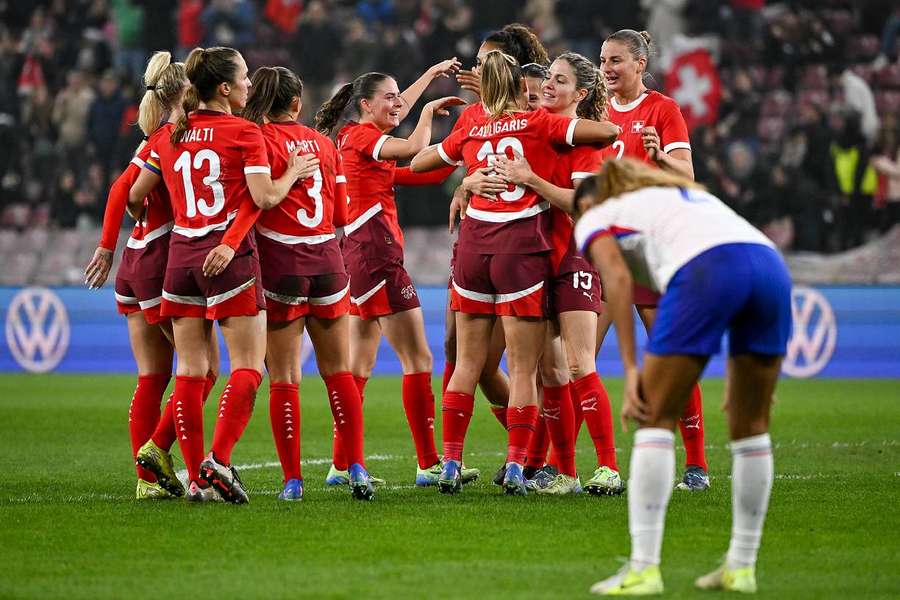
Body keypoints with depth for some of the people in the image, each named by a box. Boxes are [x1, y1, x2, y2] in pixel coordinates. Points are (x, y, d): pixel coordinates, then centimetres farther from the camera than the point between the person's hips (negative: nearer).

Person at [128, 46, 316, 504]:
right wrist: (293, 172, 7)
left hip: (181, 255, 5)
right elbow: (264, 197, -11)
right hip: (229, 258, -5)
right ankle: (219, 460, -16)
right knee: (248, 364, -1)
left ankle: (196, 476, 3)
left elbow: (135, 196, 14)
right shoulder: (244, 133, -6)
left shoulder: (169, 138, 10)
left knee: (190, 370, 6)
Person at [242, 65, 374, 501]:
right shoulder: (323, 143, 10)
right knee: (338, 371, 12)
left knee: (284, 378, 0)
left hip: (281, 264, -4)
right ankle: (356, 468, 4)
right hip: (326, 260, 4)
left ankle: (292, 479, -2)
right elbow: (342, 214, 13)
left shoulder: (259, 140, -5)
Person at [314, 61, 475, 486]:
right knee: (418, 359, -9)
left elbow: (398, 109, 35)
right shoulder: (363, 136, -10)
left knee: (359, 367, 11)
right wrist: (429, 111, -5)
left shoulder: (352, 136, 17)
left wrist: (432, 74, 43)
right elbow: (415, 148, -23)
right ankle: (429, 464, -12)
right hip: (376, 250, -10)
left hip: (355, 252, 10)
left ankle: (342, 465, 10)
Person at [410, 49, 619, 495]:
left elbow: (416, 162, 24)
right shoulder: (537, 124, -1)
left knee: (467, 364, 10)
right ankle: (515, 467, -5)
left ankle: (450, 463, 9)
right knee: (523, 369, 0)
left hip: (474, 244, 4)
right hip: (522, 247, -4)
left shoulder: (470, 132, 10)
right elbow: (608, 132, -8)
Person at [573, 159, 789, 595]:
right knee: (750, 427, 17)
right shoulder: (690, 193, 41)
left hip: (704, 271, -5)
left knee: (657, 421, 5)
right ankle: (741, 567, 20)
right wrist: (740, 373, 29)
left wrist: (631, 369, -2)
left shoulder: (594, 218, 24)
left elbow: (618, 278, 3)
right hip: (772, 263, 5)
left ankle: (643, 569, -1)